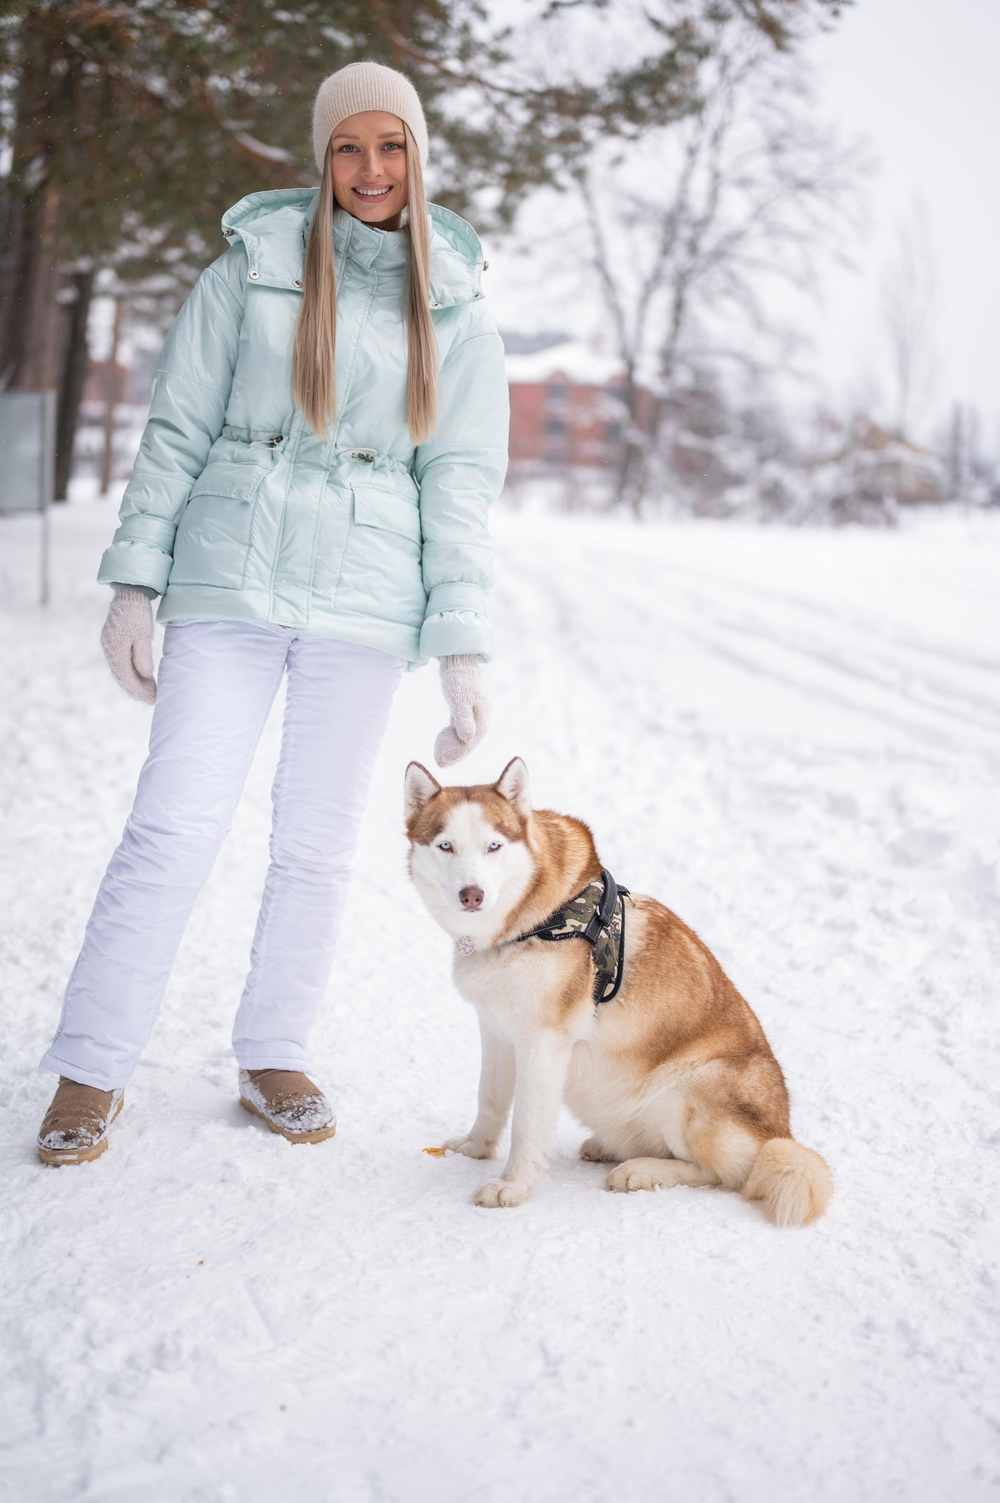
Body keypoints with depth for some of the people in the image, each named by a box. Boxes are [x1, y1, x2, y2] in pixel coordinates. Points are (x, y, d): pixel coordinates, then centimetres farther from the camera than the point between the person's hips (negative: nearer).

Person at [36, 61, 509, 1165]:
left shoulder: (454, 307, 8)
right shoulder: (254, 267, 5)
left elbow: (460, 483, 5)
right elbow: (177, 430, 5)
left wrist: (462, 652, -3)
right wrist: (136, 582, -2)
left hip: (363, 602, 1)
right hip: (230, 582, -1)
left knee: (318, 843, 7)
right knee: (174, 826, -5)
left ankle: (274, 1058, 22)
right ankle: (91, 1068, 6)